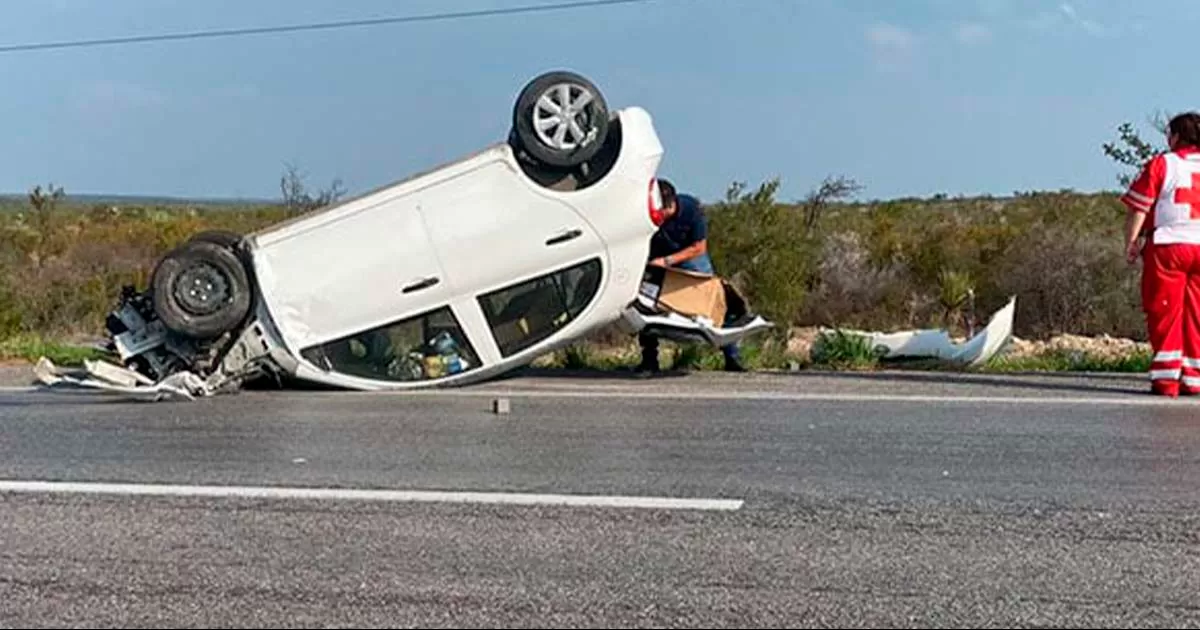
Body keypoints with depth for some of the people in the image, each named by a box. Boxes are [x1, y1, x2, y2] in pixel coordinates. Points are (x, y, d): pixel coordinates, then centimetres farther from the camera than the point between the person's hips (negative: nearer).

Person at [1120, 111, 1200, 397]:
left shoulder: (1161, 164, -2)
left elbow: (1138, 208, -6)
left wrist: (1131, 242, 1)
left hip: (1168, 245, -4)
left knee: (1164, 313, 1)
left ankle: (1166, 378, -2)